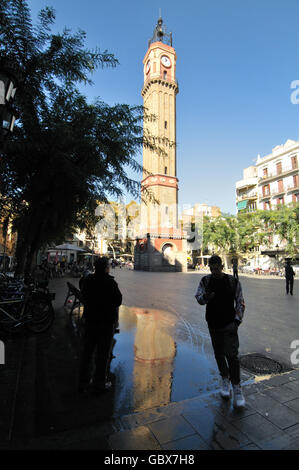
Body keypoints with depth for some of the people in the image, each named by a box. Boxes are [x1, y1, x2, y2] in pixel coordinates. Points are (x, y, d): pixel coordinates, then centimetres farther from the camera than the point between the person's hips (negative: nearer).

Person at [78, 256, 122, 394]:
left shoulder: (87, 280, -4)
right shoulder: (110, 283, -20)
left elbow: (84, 298, 7)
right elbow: (118, 301, -13)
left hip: (90, 319, 5)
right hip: (107, 321, -5)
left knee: (87, 351, 18)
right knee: (103, 353, 10)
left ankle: (83, 382, 31)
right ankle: (99, 383, 22)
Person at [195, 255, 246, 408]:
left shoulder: (233, 281, -5)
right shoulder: (205, 280, -1)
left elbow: (240, 302, 0)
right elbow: (198, 298, -7)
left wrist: (237, 320, -10)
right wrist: (205, 296, -30)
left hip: (229, 324, -2)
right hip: (213, 325, 2)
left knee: (232, 355, -9)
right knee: (219, 354, 14)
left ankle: (236, 387, 9)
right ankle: (225, 379, 36)